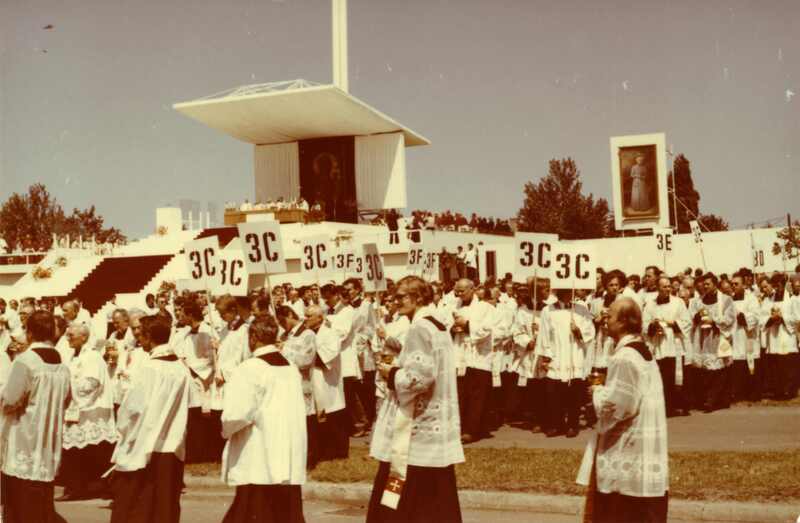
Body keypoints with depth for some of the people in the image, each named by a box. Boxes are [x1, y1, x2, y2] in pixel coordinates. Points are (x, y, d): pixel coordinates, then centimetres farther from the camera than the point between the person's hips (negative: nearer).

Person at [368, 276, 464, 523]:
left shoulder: (419, 329, -15)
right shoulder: (438, 326, 13)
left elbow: (419, 377, -23)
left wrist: (391, 373, -8)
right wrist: (397, 368, 12)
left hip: (416, 425, -9)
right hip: (436, 423, 9)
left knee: (403, 499, -1)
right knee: (435, 499, 12)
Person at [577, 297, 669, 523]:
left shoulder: (624, 358, -20)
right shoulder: (643, 352, 10)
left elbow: (615, 406, -23)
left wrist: (598, 392, -6)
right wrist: (605, 390, 9)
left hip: (627, 449, -10)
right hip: (644, 446, 10)